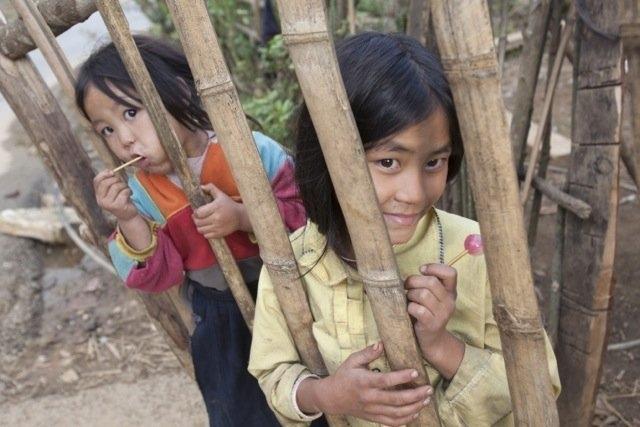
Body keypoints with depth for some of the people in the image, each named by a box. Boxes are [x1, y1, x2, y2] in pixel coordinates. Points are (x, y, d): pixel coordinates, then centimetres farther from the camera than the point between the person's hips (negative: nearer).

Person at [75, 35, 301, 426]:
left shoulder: (254, 152, -19)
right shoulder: (140, 192, -6)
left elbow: (305, 217, -16)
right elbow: (159, 277, -8)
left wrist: (244, 218, -31)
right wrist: (129, 220, -23)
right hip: (219, 324, 3)